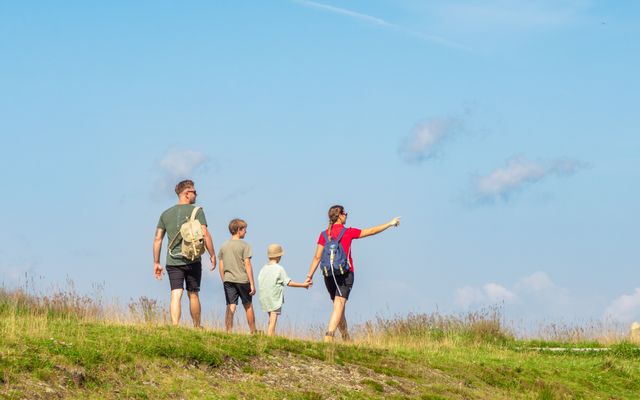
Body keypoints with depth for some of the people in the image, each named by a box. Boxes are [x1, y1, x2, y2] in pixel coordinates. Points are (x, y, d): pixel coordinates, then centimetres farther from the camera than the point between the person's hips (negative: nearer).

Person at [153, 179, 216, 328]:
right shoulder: (196, 211, -2)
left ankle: (175, 327, -20)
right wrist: (212, 255, 0)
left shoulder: (166, 214, 11)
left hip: (172, 261, 2)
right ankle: (197, 328, 21)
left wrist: (156, 263, 14)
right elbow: (205, 235, -9)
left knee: (176, 295, -5)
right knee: (193, 295, 10)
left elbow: (157, 239, 10)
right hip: (192, 260, -2)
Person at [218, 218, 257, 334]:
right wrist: (252, 284, -9)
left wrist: (224, 281, 19)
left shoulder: (224, 246, 7)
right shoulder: (244, 245, -7)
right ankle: (253, 332, 21)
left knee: (230, 307, 1)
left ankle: (228, 332, -8)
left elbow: (221, 267, 9)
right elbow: (247, 265, -11)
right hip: (242, 279, -3)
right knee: (248, 306, 11)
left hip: (228, 280, 3)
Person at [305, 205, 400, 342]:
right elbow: (371, 231, 5)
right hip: (345, 274, -5)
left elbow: (317, 257, 0)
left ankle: (346, 338, 27)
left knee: (338, 306, 16)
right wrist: (390, 223, 16)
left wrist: (310, 276, 2)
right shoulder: (348, 232, -4)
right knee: (339, 306, -12)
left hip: (329, 275, 5)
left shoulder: (324, 235, 4)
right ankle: (329, 335, -30)